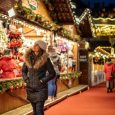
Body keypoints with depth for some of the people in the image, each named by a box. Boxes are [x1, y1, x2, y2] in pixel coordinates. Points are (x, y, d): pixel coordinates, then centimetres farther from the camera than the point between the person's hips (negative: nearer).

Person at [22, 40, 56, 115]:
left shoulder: (45, 59, -12)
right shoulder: (28, 57, 0)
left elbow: (52, 73, -6)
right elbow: (24, 71, 15)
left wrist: (42, 81, -12)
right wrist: (26, 80, 0)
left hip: (41, 89, -4)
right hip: (30, 88, 4)